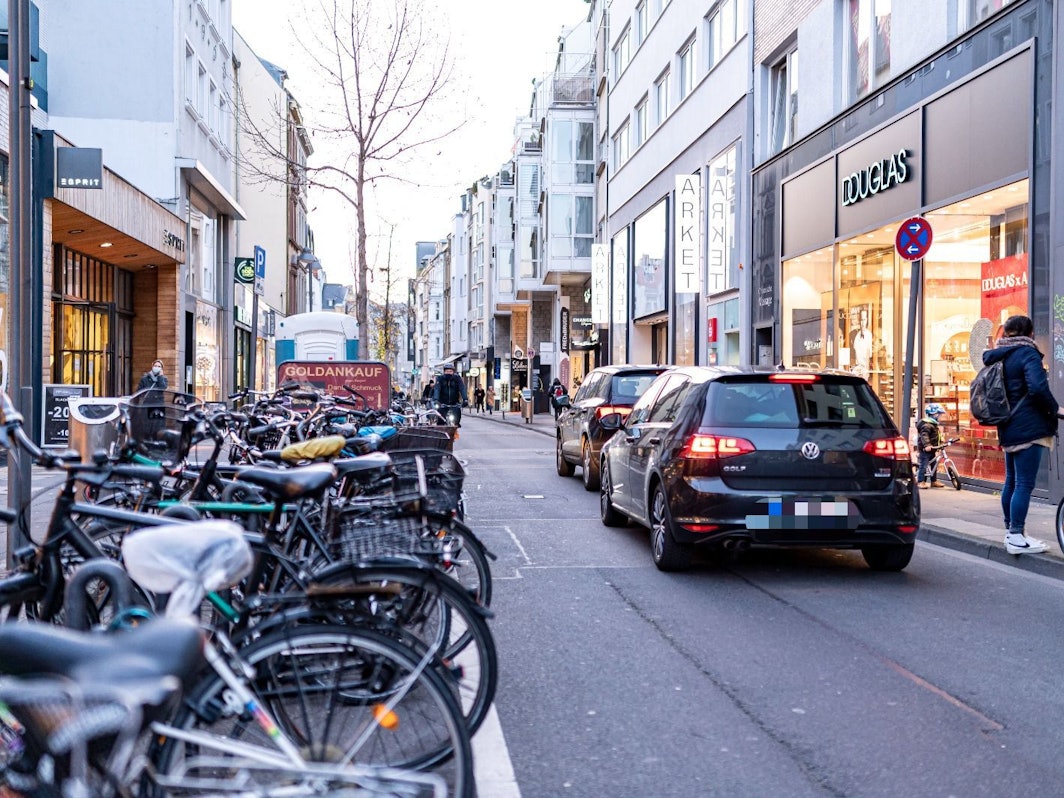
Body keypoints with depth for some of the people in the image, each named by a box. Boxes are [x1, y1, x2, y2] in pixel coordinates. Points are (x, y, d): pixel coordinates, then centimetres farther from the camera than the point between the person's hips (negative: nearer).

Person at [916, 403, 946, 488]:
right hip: (925, 449, -10)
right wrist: (927, 445, -44)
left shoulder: (934, 424, 15)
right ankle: (920, 481, -7)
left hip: (931, 449, 10)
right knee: (924, 465, -10)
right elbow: (924, 435, -32)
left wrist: (941, 442, 28)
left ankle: (934, 481, 23)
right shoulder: (927, 425, -19)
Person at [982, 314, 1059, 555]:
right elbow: (1038, 388, -24)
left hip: (1008, 428, 9)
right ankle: (1017, 538, -8)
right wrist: (1054, 409, -9)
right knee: (1024, 483, -7)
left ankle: (1010, 531, 22)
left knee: (1011, 480, 15)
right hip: (1028, 427, -9)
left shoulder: (999, 356, 13)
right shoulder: (1028, 354, -12)